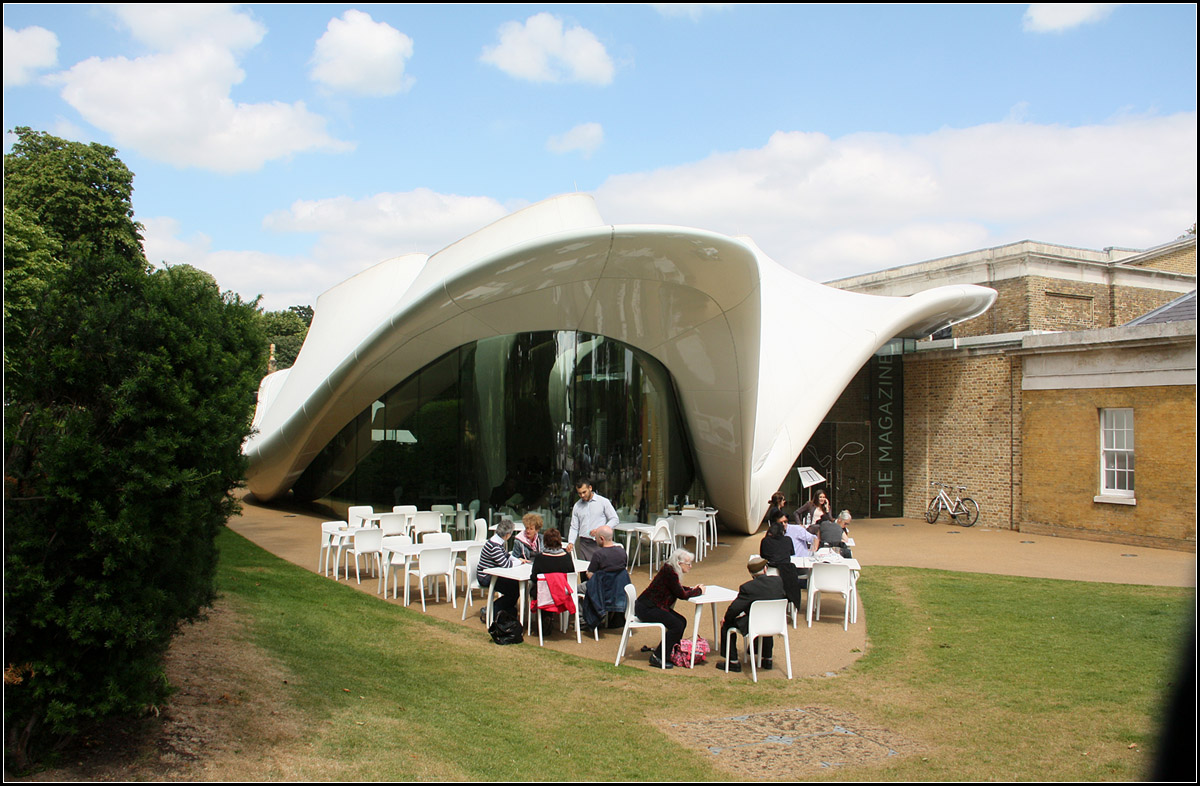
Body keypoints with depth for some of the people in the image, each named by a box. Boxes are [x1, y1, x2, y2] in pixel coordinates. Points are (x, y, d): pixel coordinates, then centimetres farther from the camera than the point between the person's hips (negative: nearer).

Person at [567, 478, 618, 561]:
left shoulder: (603, 502, 1)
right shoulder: (577, 506, 11)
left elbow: (615, 519, 1)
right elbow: (574, 527, 12)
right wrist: (571, 543, -4)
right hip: (583, 544, 3)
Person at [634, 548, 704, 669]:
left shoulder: (670, 570, 9)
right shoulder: (669, 572, -21)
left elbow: (678, 588, 24)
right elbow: (682, 595, -17)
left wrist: (692, 589, 6)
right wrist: (698, 591, -2)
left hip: (653, 606, 10)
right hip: (646, 608, -10)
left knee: (682, 621, 4)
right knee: (677, 625, -17)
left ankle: (671, 652, 15)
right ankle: (657, 657, -10)